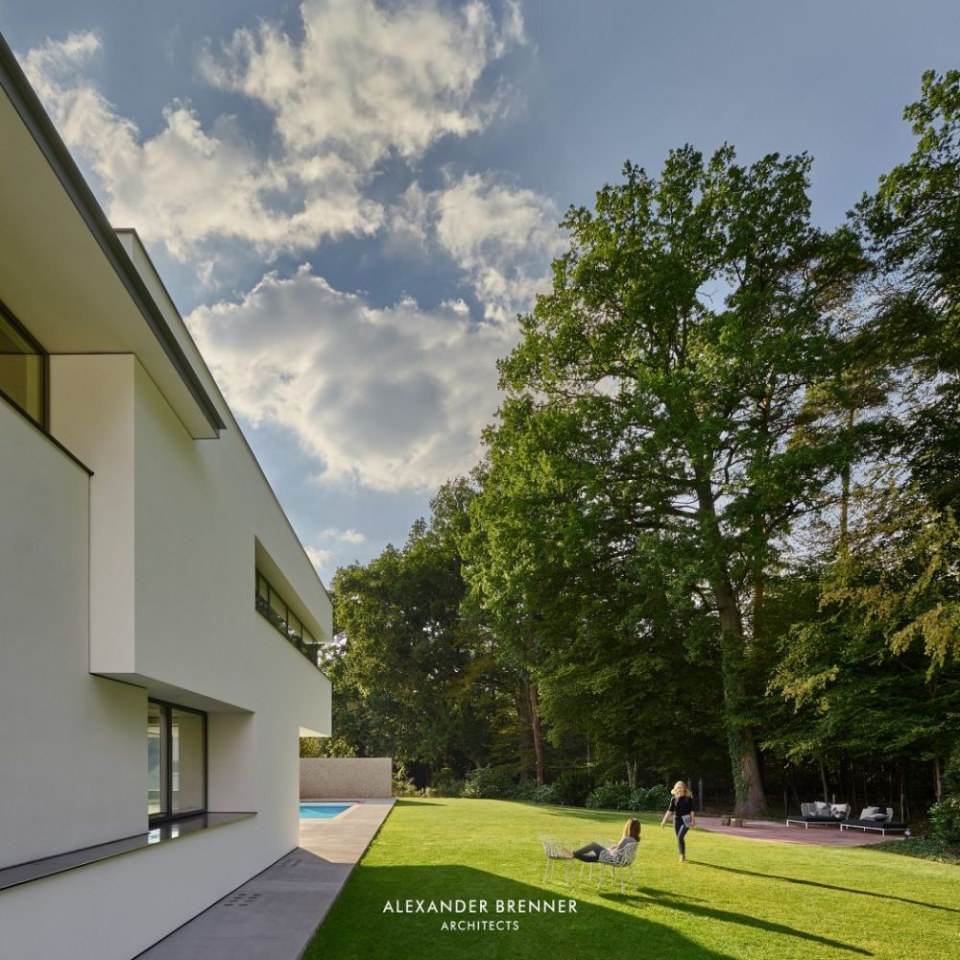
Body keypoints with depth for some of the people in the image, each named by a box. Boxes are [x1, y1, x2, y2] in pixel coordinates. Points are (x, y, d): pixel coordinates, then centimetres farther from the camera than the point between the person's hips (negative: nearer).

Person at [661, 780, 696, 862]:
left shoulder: (688, 797, -4)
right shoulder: (674, 798, 4)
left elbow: (691, 810, -3)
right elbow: (670, 810, 6)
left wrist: (693, 820, -9)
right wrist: (664, 820, 2)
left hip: (686, 819, -4)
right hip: (677, 819, 4)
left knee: (680, 837, -19)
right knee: (679, 838, 7)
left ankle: (682, 855, -7)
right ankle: (683, 856, 21)